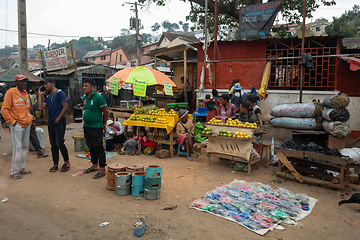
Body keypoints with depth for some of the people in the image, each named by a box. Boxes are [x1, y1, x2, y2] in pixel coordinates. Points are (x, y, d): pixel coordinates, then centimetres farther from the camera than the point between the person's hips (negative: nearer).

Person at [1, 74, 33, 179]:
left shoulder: (26, 94, 15)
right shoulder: (11, 92, -7)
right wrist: (12, 122, -14)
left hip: (27, 125, 7)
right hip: (17, 125, -7)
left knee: (25, 147, 12)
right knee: (17, 148, -6)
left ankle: (21, 168, 23)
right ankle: (14, 172, 5)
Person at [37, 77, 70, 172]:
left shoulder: (60, 93, -6)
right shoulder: (48, 97, 17)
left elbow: (65, 107, -14)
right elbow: (40, 108, 8)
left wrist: (57, 119, -13)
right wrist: (39, 95, 9)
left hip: (59, 123, -7)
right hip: (50, 123, 8)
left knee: (59, 144, -8)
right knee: (53, 145, 9)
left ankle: (67, 162, 9)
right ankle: (55, 164, 16)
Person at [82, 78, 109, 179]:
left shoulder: (98, 97, -15)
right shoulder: (84, 97, 9)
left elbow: (106, 111, -11)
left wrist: (104, 123, -3)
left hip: (96, 127, -8)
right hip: (86, 127, 8)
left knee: (98, 148, -3)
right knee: (91, 147, 17)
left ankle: (102, 169, 4)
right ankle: (95, 166, 32)